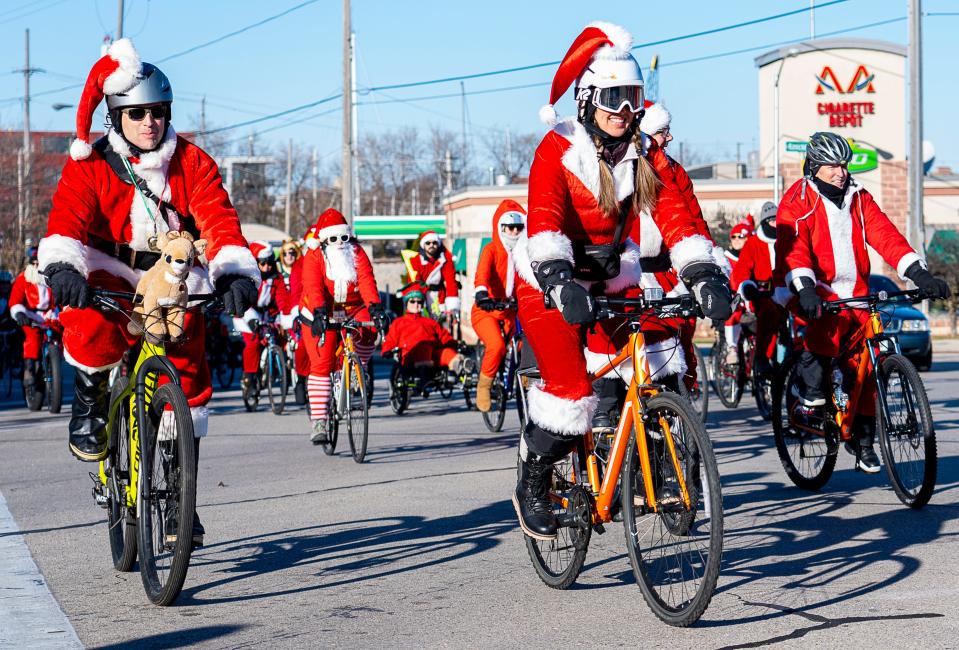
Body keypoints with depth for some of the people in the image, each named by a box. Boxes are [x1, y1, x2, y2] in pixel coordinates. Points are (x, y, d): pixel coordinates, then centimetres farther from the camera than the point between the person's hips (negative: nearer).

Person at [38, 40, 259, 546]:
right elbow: (67, 219, -22)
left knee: (189, 379, -4)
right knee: (93, 330, -36)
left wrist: (237, 274, -34)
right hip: (108, 274, -2)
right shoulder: (90, 165, -7)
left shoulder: (193, 163, -4)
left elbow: (219, 221, -16)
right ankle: (90, 397, -2)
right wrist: (62, 267, -43)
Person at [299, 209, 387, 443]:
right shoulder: (314, 256, -9)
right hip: (321, 315, -2)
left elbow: (367, 281, -18)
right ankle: (318, 421, -12)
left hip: (352, 310, 2)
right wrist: (319, 312, -42)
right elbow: (313, 286, -24)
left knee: (369, 328, -31)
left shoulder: (357, 253, -3)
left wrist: (375, 307, -35)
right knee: (321, 364, -13)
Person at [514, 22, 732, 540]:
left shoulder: (643, 156, -1)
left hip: (610, 283, 5)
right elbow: (543, 220, -31)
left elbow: (675, 216, -12)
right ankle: (532, 487, 5)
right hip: (551, 287, -5)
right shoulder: (558, 150, -16)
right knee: (571, 393, -18)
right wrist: (560, 282, -48)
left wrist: (704, 275, -28)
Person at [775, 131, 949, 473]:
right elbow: (793, 247, -17)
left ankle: (864, 442, 11)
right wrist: (805, 287, -34)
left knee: (866, 366, -3)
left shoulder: (859, 198, 12)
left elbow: (885, 235, 0)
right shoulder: (797, 200, -3)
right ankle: (811, 391, -15)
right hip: (815, 292, -4)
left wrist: (918, 273, -14)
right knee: (832, 322, -37)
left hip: (855, 293, 5)